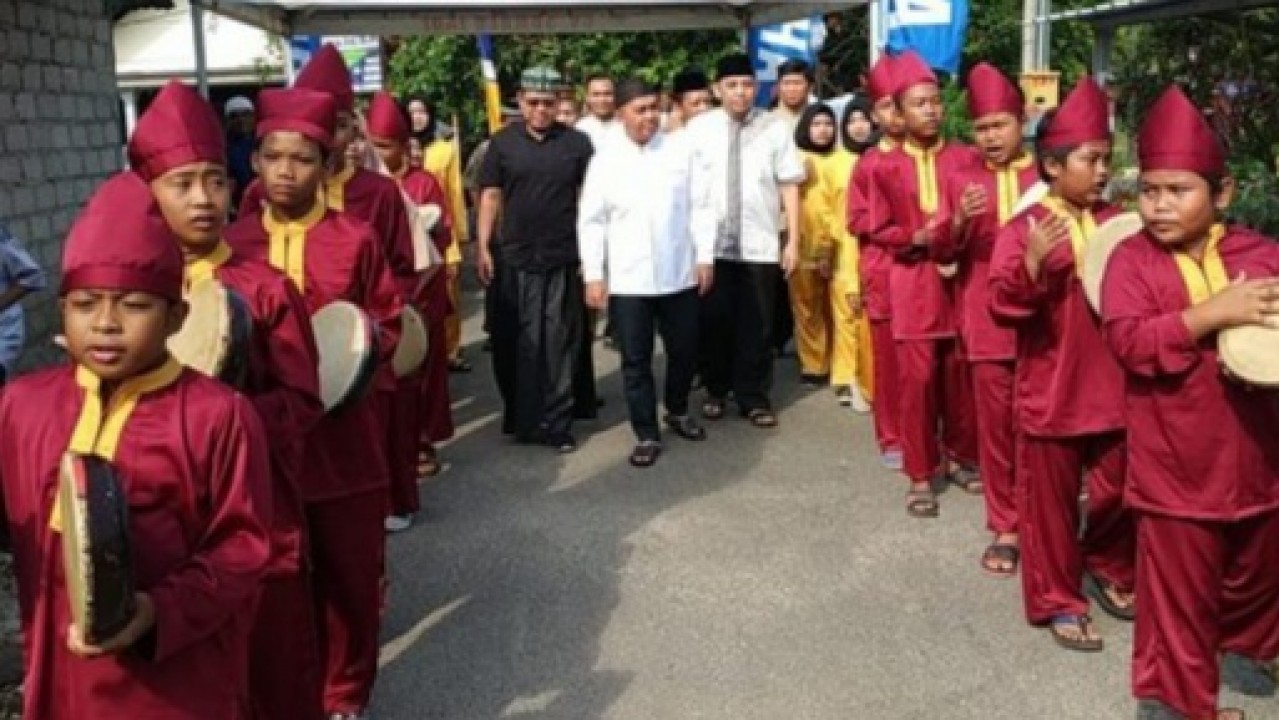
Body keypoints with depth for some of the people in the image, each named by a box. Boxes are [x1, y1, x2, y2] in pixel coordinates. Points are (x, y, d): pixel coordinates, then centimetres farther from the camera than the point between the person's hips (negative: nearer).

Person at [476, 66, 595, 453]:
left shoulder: (577, 142, 2)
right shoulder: (503, 142, 4)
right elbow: (490, 196, 5)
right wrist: (483, 247, -2)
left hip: (563, 259, -1)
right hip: (513, 259, 1)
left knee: (560, 344, 3)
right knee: (512, 343, 6)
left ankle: (556, 423, 12)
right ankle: (519, 417, 20)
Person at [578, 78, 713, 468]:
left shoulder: (680, 150, 2)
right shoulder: (606, 159, -1)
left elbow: (699, 206, 5)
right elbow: (590, 221, -1)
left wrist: (705, 257, 0)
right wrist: (593, 275, -6)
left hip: (680, 274, 2)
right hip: (627, 280, -1)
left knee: (684, 350, 13)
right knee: (636, 361, 5)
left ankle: (677, 411, 38)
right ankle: (647, 435, 17)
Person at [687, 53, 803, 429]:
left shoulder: (775, 129, 2)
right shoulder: (698, 128, 2)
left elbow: (790, 186, 2)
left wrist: (793, 240, -3)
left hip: (760, 245, 0)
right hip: (709, 243, 0)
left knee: (757, 326, 6)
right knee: (713, 322, 8)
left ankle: (754, 398, 20)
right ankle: (715, 391, 27)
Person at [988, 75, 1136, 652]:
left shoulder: (1115, 223, 5)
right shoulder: (1025, 228, -10)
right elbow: (1002, 306, -18)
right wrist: (1032, 264, -34)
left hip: (1113, 387, 5)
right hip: (1051, 390, -4)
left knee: (1119, 489, 14)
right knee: (1051, 500, 7)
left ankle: (1110, 569, 40)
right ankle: (1058, 600, 21)